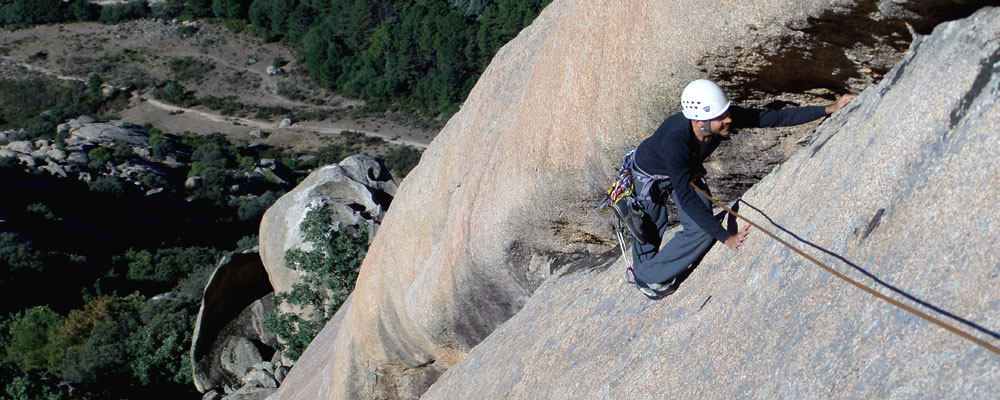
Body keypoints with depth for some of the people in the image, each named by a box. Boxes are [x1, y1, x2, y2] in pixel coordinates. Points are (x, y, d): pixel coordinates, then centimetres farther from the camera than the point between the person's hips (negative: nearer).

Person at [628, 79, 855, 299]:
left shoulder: (725, 117, -32)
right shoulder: (675, 141, -47)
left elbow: (775, 118, -23)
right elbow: (686, 198, -45)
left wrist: (829, 109, -25)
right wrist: (726, 237, -48)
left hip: (689, 170, 5)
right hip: (650, 175, -5)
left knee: (702, 228, -5)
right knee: (651, 232, -2)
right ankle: (646, 277, 27)